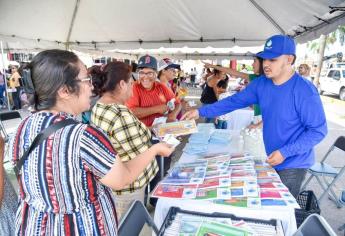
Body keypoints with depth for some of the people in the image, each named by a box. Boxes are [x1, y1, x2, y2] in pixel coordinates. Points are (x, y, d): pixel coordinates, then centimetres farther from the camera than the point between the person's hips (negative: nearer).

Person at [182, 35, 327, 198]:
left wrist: (285, 152, -25)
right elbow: (234, 101, -3)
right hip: (273, 160, 6)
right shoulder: (261, 84, -4)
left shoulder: (304, 90, -23)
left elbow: (318, 130, -18)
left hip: (293, 164, -6)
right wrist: (200, 112, -8)